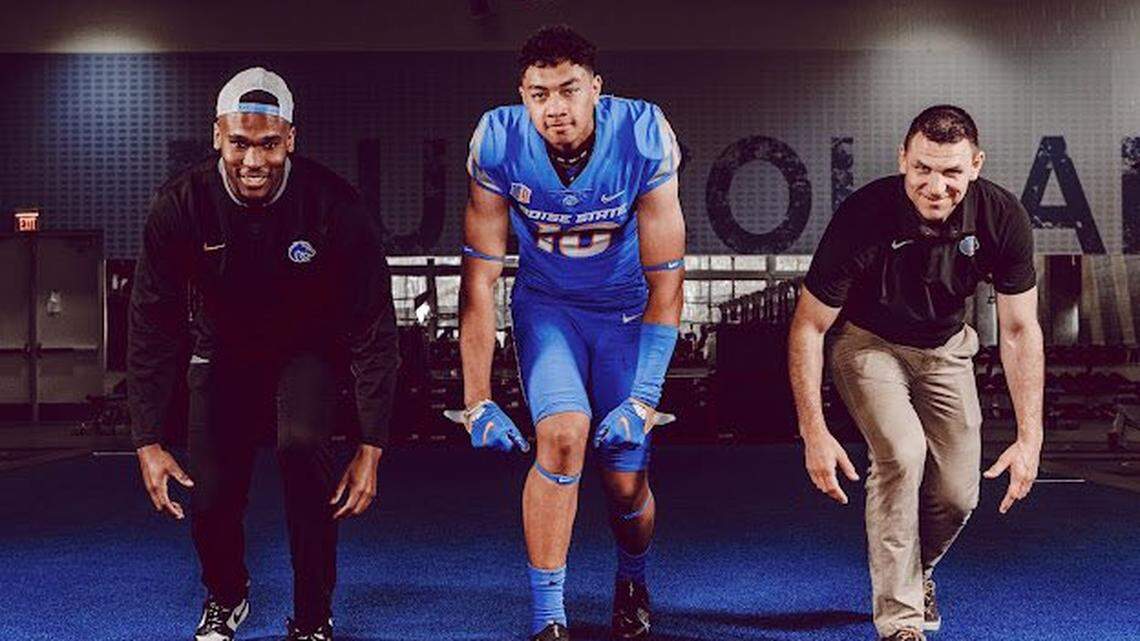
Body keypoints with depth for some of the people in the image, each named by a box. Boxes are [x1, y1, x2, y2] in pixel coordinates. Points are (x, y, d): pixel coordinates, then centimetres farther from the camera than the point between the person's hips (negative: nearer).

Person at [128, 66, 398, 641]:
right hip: (222, 352, 2)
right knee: (209, 500, -6)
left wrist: (371, 447, -24)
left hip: (307, 350, -2)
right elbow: (152, 327, -14)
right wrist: (148, 442, -18)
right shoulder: (180, 206, -21)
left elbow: (373, 331, -21)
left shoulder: (334, 206, -26)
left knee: (303, 446, -30)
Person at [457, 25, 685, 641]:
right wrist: (477, 401, -20)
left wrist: (645, 398, -25)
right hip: (546, 304, 0)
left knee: (626, 480, -2)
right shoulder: (498, 143, -22)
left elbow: (666, 279, -21)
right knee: (563, 434, -25)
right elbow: (479, 278, -18)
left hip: (627, 309, 0)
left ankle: (632, 580, 34)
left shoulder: (642, 139, -25)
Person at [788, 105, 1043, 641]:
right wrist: (814, 433, -27)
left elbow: (1019, 330, -14)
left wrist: (1030, 439, -19)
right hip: (867, 341, -3)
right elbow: (808, 326, -22)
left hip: (946, 348, 3)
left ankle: (915, 571, 32)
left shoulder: (1002, 218, -24)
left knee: (957, 495, -3)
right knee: (902, 454, -27)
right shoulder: (862, 217, -32)